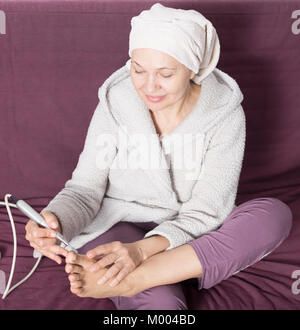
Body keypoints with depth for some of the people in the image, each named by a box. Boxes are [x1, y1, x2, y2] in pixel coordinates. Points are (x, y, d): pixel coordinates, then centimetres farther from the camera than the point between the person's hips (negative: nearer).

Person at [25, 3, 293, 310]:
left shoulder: (225, 113, -12)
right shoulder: (115, 104, -9)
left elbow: (207, 210, -15)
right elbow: (85, 189, -9)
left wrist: (144, 249, -33)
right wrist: (55, 221, -34)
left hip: (188, 235, 4)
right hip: (120, 226, -3)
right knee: (160, 301, -38)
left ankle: (130, 280, -33)